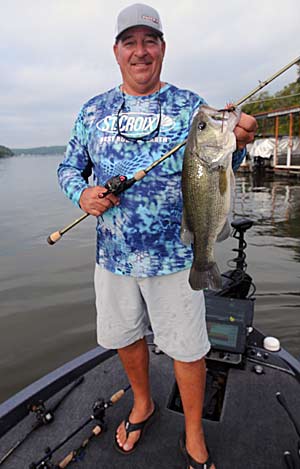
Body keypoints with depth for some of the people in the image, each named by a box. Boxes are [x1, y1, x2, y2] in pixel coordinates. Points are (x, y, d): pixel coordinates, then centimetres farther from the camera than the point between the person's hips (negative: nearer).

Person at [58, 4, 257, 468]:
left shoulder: (190, 106, 0)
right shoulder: (93, 110, 7)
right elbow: (70, 168, 11)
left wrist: (235, 146, -30)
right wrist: (82, 195, -11)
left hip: (174, 256, -2)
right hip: (112, 255, 4)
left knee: (187, 347, 8)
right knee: (124, 336, 19)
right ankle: (143, 405, 49)